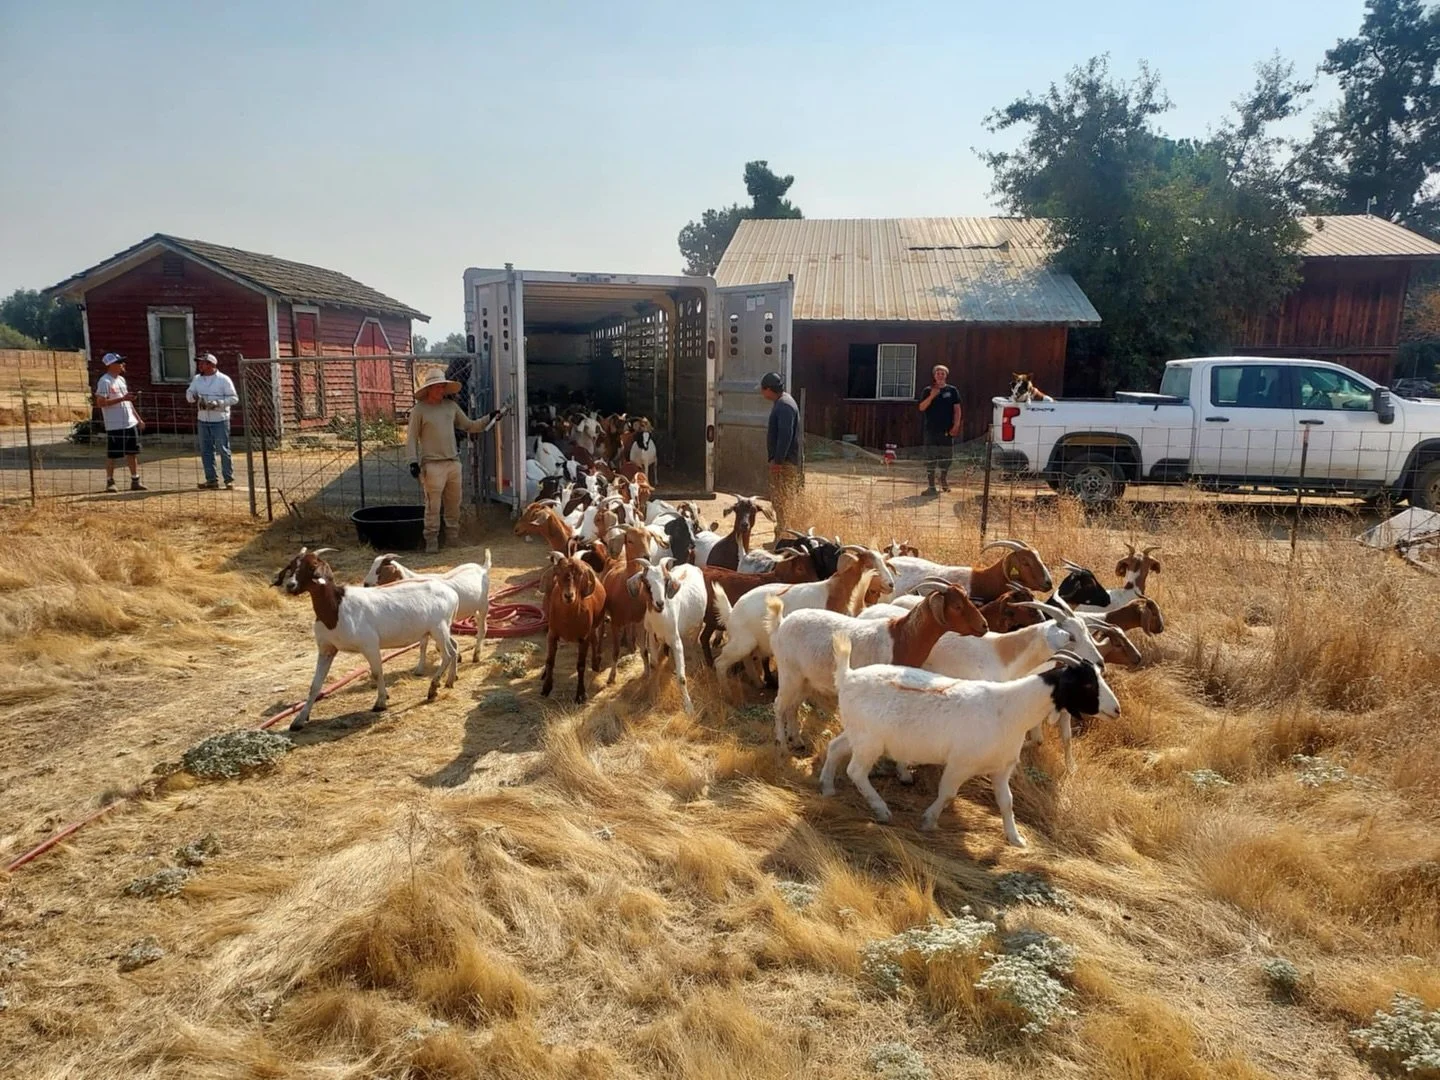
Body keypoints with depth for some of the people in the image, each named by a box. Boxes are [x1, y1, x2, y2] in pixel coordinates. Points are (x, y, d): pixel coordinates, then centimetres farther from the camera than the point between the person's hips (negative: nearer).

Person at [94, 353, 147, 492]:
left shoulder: (121, 379, 14)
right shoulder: (104, 381, -11)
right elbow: (100, 403, -19)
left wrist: (138, 418, 18)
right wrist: (122, 398, -23)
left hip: (130, 423, 8)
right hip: (115, 426, -8)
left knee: (133, 452, 9)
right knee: (112, 455, 0)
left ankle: (135, 481, 15)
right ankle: (110, 482, 10)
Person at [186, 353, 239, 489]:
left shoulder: (223, 379, -6)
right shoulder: (197, 379, 11)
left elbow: (234, 398, -9)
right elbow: (188, 394, 9)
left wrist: (217, 403, -20)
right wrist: (194, 396, -15)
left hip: (220, 420, -6)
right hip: (202, 420, 6)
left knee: (223, 450, -3)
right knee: (206, 451, 7)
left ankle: (229, 479, 4)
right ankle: (212, 479, 13)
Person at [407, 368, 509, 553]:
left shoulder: (451, 405, 10)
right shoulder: (419, 409, -4)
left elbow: (469, 426, 17)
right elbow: (411, 438, -4)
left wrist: (489, 419, 5)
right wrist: (413, 461, -12)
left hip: (453, 462, 5)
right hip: (433, 465, -5)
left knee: (454, 503, 11)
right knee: (433, 505, -5)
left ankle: (453, 536, 23)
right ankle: (431, 540, 2)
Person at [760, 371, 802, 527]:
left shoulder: (784, 406, -19)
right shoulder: (781, 403, 14)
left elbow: (785, 435, -25)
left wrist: (778, 461, -24)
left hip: (785, 462, -10)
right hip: (782, 460, 10)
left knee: (781, 499, -5)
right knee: (778, 499, 16)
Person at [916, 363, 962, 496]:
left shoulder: (952, 390, 5)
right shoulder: (928, 390, 5)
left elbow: (957, 409, 4)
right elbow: (921, 407, -3)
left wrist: (956, 425, -4)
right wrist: (932, 396, -15)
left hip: (947, 429, 1)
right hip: (931, 429, -1)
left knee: (947, 456, 6)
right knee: (930, 457, -3)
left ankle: (944, 479, 30)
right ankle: (931, 486, 1)